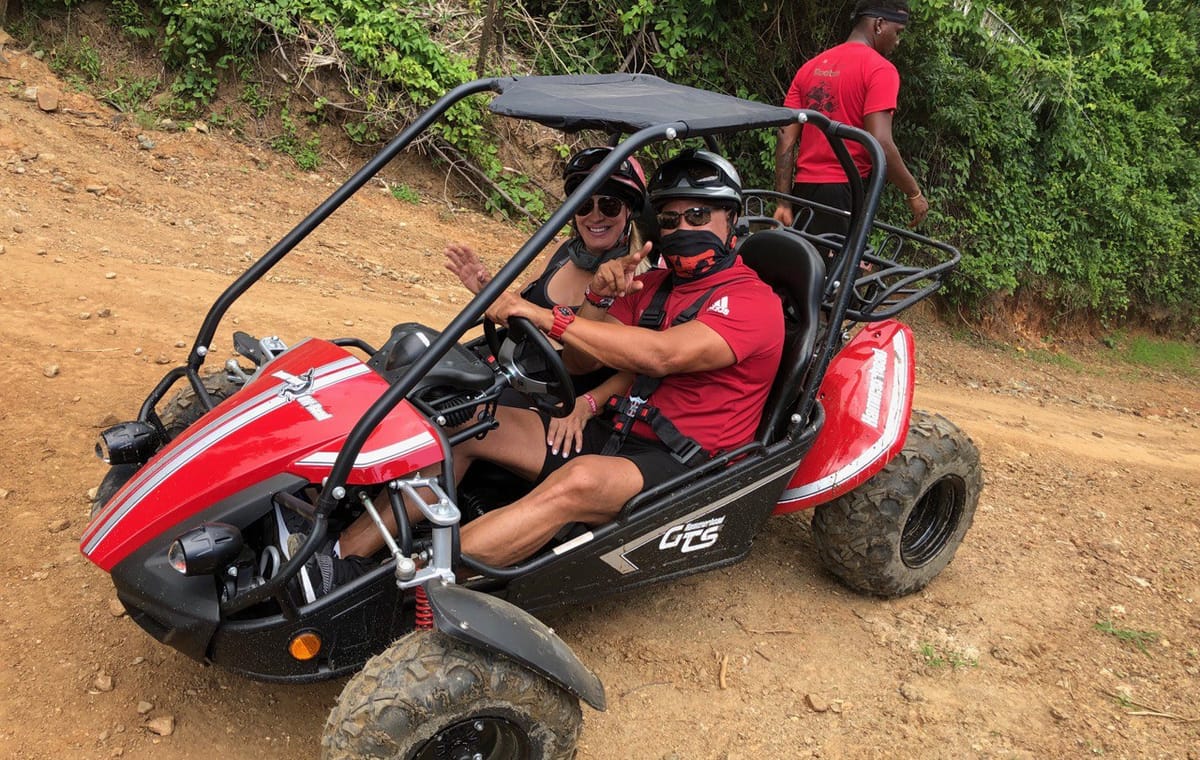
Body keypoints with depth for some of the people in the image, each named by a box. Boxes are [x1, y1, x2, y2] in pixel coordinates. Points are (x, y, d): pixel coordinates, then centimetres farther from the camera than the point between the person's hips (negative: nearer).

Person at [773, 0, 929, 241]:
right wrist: (914, 193, -4)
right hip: (845, 193, -7)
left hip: (803, 190, 7)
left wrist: (784, 202, 7)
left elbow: (786, 140, 9)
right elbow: (880, 145, -16)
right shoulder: (879, 69, -6)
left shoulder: (810, 67, 16)